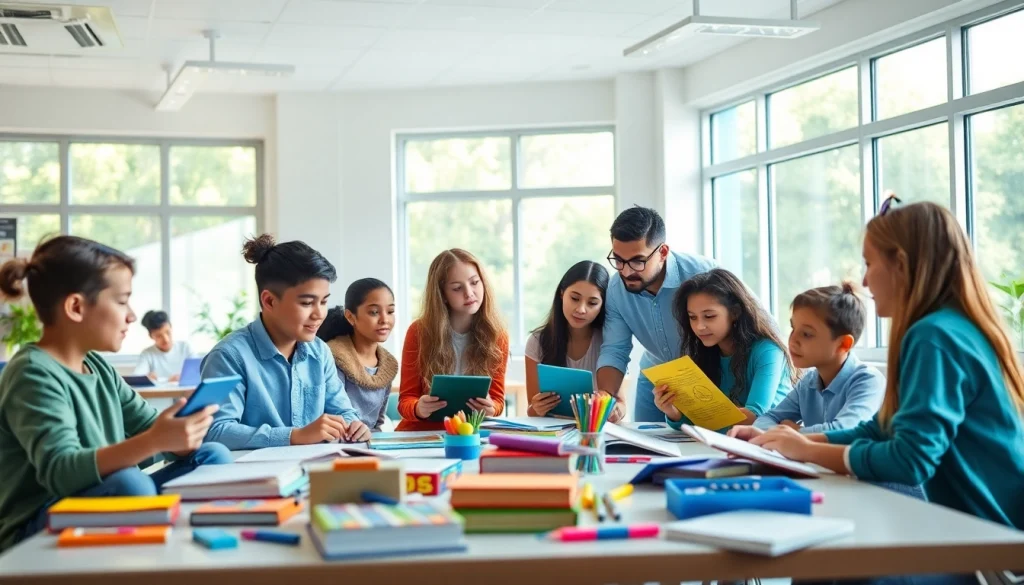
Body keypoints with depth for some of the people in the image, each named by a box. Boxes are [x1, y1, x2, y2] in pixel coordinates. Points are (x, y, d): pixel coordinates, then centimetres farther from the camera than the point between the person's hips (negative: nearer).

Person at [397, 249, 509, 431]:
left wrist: (490, 409, -21)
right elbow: (406, 400, -3)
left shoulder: (497, 336, 1)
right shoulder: (419, 332, -4)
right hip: (420, 434, -3)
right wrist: (419, 409, -26)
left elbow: (497, 400, 3)